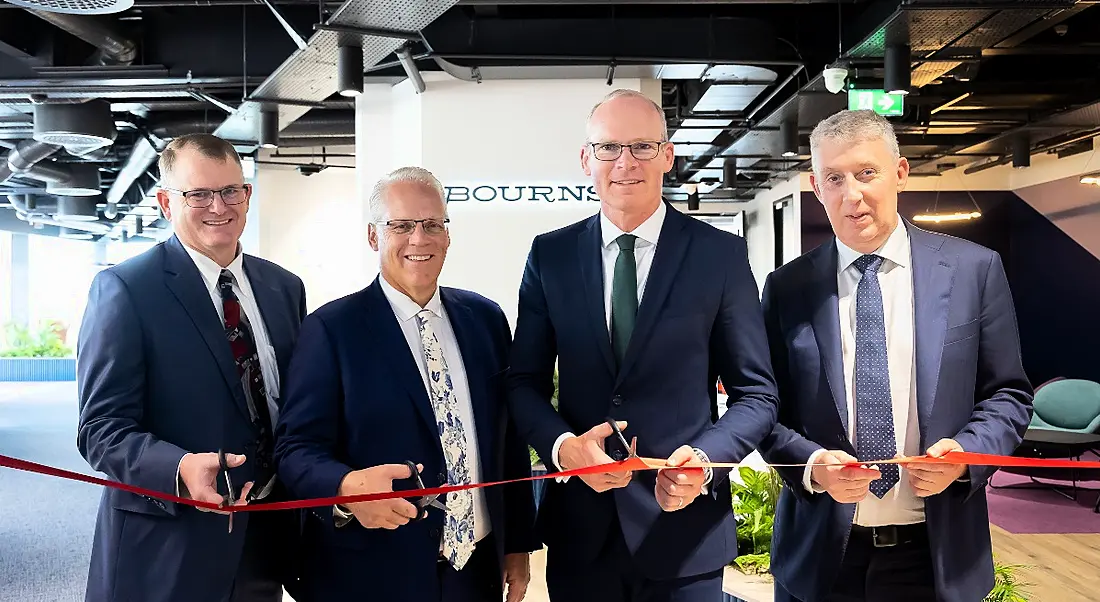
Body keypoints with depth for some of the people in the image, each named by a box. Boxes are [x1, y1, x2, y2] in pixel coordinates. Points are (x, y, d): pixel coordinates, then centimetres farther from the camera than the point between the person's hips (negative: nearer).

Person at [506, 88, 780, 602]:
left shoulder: (721, 255, -3)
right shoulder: (550, 255, 2)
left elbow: (756, 394, -1)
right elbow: (524, 382, 5)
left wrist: (706, 458, -18)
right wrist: (563, 445, -14)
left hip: (685, 526, -1)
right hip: (579, 528, 2)